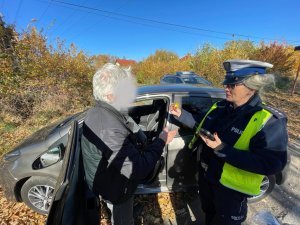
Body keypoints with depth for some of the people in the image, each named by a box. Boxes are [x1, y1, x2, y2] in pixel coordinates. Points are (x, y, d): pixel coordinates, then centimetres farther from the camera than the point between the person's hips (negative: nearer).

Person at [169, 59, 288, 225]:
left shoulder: (269, 121, -24)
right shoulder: (219, 107, -5)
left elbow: (271, 165, -29)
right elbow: (202, 125, 8)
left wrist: (222, 149, -36)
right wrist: (181, 115, -4)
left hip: (231, 186, -5)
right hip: (206, 174, 6)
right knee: (208, 211, 32)